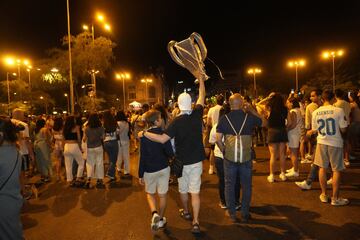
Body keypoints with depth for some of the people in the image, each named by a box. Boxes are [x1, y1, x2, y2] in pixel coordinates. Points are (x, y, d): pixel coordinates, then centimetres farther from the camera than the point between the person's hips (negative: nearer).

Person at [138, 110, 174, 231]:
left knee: (150, 193, 20)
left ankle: (154, 213, -1)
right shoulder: (163, 133, -12)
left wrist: (140, 174, -2)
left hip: (150, 170, 0)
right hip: (163, 168, 0)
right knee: (162, 195, 15)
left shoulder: (144, 136, -11)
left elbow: (142, 157, -9)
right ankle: (161, 219, 27)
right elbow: (170, 153, -13)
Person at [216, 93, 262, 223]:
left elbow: (218, 139, -7)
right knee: (246, 185, 15)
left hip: (229, 157, 0)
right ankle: (245, 214, 25)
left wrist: (224, 151, 8)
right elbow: (262, 121, 16)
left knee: (229, 185, 13)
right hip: (246, 156, 0)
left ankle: (232, 213, 23)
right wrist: (251, 109, 15)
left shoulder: (224, 118, -4)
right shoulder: (249, 117, -4)